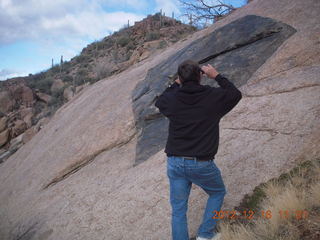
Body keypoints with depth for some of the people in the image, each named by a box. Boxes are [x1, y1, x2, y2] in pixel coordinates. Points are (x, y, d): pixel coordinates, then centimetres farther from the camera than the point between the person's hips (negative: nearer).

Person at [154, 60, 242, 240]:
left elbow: (159, 101, 22)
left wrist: (177, 83, 21)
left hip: (175, 163, 2)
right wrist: (216, 76, 14)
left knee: (178, 210, 14)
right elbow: (236, 94, 12)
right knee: (218, 192, 26)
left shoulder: (173, 99, -3)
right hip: (202, 164, -2)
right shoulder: (213, 97, -8)